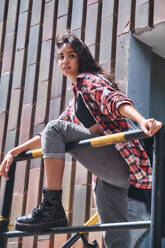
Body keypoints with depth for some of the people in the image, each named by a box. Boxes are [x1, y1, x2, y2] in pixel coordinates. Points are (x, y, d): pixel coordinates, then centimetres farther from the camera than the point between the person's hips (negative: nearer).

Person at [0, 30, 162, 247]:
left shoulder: (90, 79, 4)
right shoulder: (74, 105, 30)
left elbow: (115, 100, -17)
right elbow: (46, 137, 34)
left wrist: (142, 121, -36)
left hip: (117, 158, -9)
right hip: (105, 173, 9)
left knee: (55, 128, -15)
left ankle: (52, 207, -21)